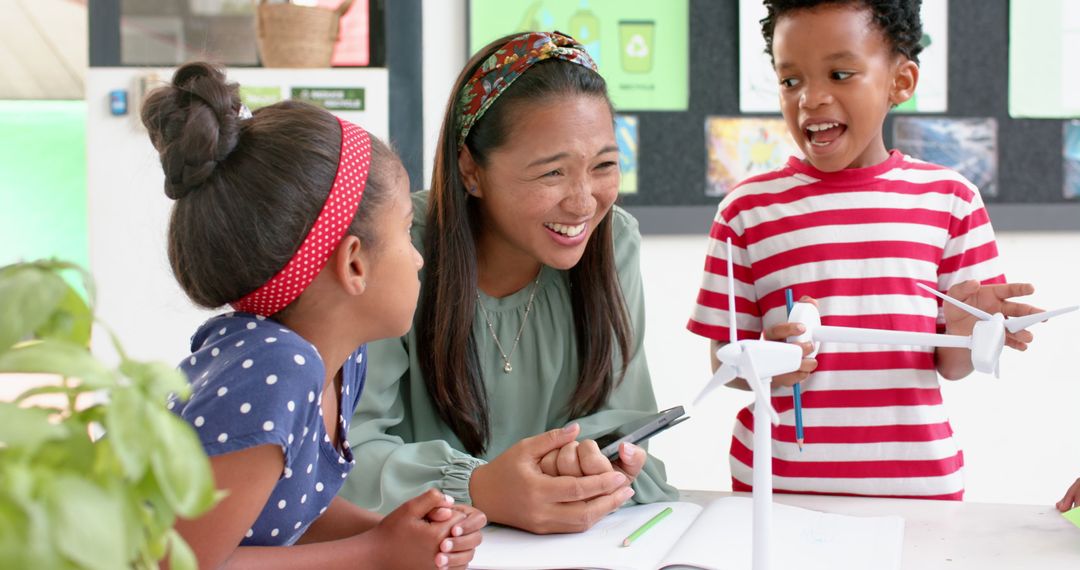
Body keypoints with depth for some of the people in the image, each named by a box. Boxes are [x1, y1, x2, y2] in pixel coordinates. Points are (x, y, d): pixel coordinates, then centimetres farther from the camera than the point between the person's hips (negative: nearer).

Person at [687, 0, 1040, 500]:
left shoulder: (950, 199, 2)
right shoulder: (748, 208, -1)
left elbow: (952, 367, 6)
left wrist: (963, 327, -15)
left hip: (917, 481, 1)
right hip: (778, 483, -1)